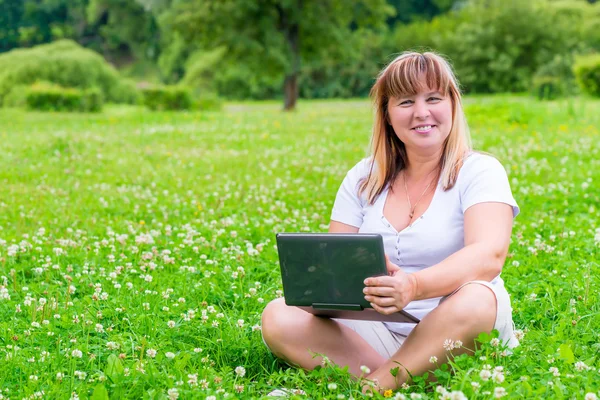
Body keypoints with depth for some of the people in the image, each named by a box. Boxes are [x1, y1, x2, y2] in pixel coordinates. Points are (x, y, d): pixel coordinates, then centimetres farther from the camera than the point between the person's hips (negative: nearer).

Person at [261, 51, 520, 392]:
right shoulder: (364, 178, 11)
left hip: (456, 335, -3)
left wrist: (415, 286, -41)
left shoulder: (480, 172, -3)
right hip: (378, 331, 4)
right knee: (279, 318, -19)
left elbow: (489, 255, -21)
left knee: (473, 301, -37)